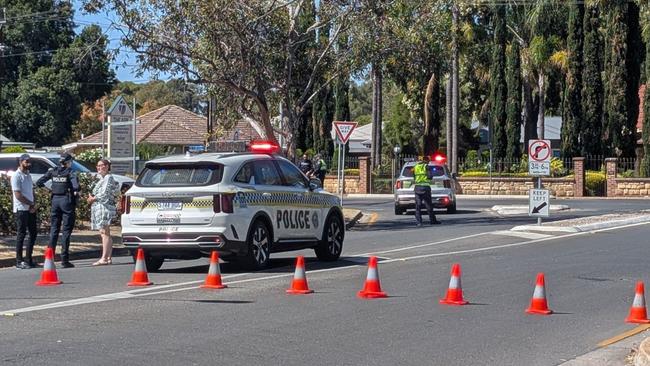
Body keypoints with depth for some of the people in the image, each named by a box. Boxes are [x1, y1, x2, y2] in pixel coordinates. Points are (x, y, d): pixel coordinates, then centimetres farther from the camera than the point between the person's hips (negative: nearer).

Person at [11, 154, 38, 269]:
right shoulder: (16, 176, -12)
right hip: (21, 209, -8)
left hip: (31, 209, 8)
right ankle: (19, 261, 1)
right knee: (21, 235, -4)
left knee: (33, 233, 9)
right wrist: (32, 204, -11)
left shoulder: (28, 175, 14)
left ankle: (28, 259, 18)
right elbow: (18, 195, -17)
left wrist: (33, 205, 0)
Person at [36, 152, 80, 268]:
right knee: (66, 230, 1)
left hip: (55, 200, 5)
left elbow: (39, 182, 4)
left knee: (54, 229, 13)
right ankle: (64, 260, 0)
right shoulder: (70, 172, -9)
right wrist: (76, 192, -5)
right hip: (66, 200, -5)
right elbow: (76, 185, -25)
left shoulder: (53, 171, 5)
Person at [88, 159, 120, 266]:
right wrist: (92, 198, 8)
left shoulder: (108, 178, -7)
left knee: (104, 233, -12)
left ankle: (104, 258, -15)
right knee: (105, 233, 8)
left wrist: (93, 199, -6)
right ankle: (108, 258, 9)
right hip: (99, 208, 10)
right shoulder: (102, 179, 23)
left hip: (105, 207, -10)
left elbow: (105, 194, -16)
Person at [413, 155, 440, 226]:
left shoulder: (416, 166, 11)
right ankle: (432, 220, 11)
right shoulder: (426, 166, -4)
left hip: (417, 187, 4)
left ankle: (418, 221, -4)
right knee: (429, 205, 5)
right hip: (425, 187, -4)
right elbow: (430, 176, -9)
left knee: (418, 205, 3)